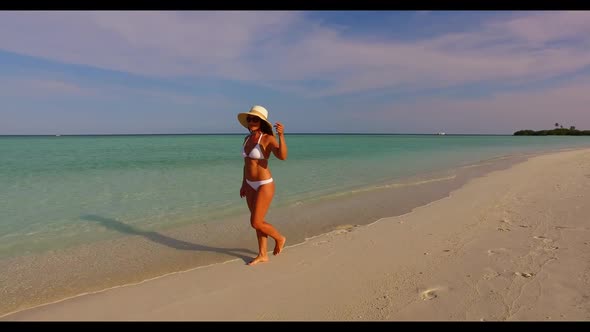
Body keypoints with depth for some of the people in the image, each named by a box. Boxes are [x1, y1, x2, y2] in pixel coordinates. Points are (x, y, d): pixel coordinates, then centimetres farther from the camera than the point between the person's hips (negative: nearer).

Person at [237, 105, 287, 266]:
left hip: (264, 185, -7)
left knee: (256, 223, -4)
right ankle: (262, 255, 27)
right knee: (257, 222, 13)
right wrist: (244, 184, 17)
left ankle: (279, 238, 23)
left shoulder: (268, 138, -16)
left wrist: (281, 135, -45)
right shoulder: (248, 138, 8)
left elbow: (283, 156, -33)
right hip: (250, 185, 8)